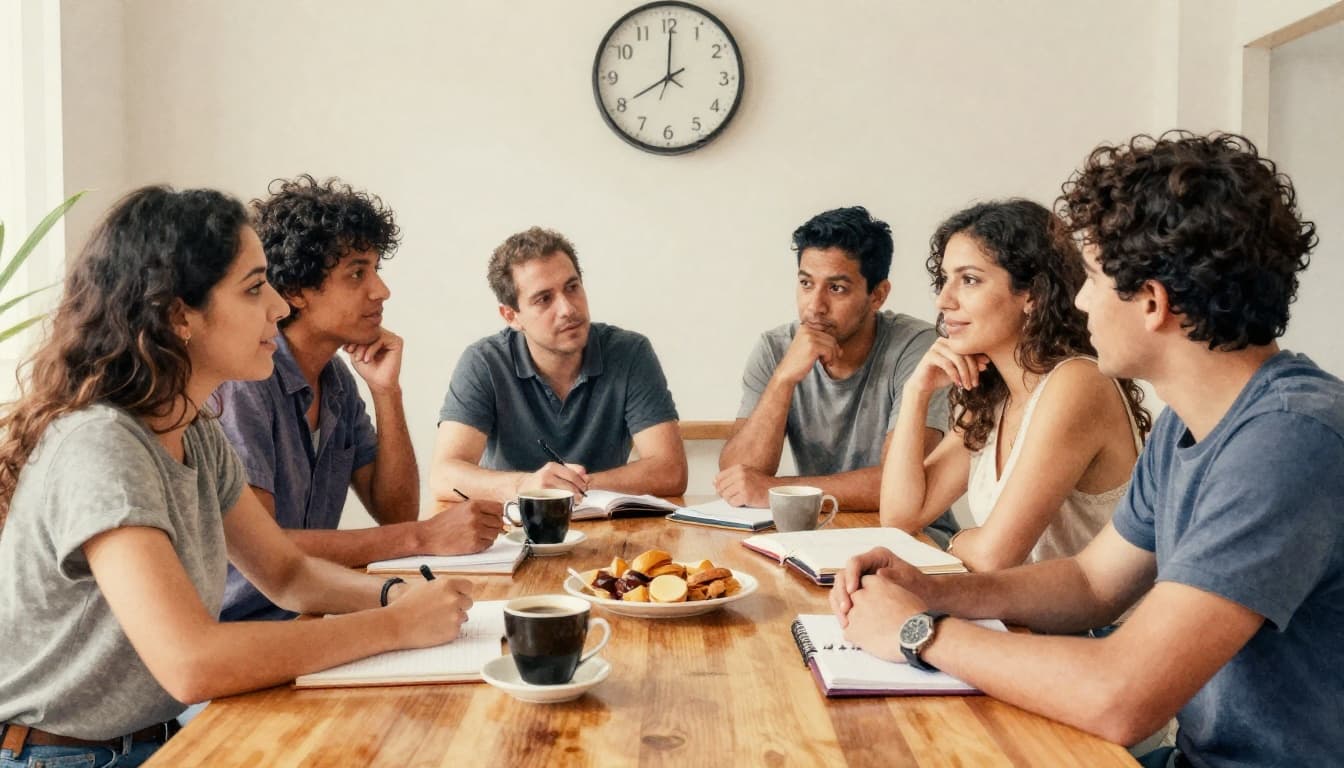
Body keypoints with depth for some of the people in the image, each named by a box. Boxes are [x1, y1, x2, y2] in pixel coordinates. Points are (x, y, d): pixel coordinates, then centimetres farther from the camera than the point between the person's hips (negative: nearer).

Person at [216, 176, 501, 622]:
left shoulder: (337, 377, 8)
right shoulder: (243, 380, -18)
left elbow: (395, 513, 6)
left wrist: (386, 390, -5)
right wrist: (425, 537, -24)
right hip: (238, 631, -7)